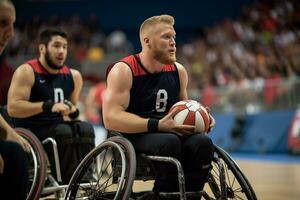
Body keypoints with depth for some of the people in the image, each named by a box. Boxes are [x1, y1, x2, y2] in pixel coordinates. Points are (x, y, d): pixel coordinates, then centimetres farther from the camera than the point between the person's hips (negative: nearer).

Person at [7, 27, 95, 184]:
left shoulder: (73, 76, 11)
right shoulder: (26, 72, -6)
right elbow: (12, 108, -18)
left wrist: (73, 111, -1)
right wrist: (48, 106, -27)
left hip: (60, 126, 5)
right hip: (31, 133, -5)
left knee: (86, 129, -24)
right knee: (64, 132, -33)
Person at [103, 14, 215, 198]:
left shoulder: (178, 71, 11)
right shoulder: (123, 71, -8)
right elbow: (111, 118, -19)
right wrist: (157, 125, -27)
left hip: (170, 133, 5)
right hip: (133, 136, -5)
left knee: (203, 142, -24)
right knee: (169, 142, -35)